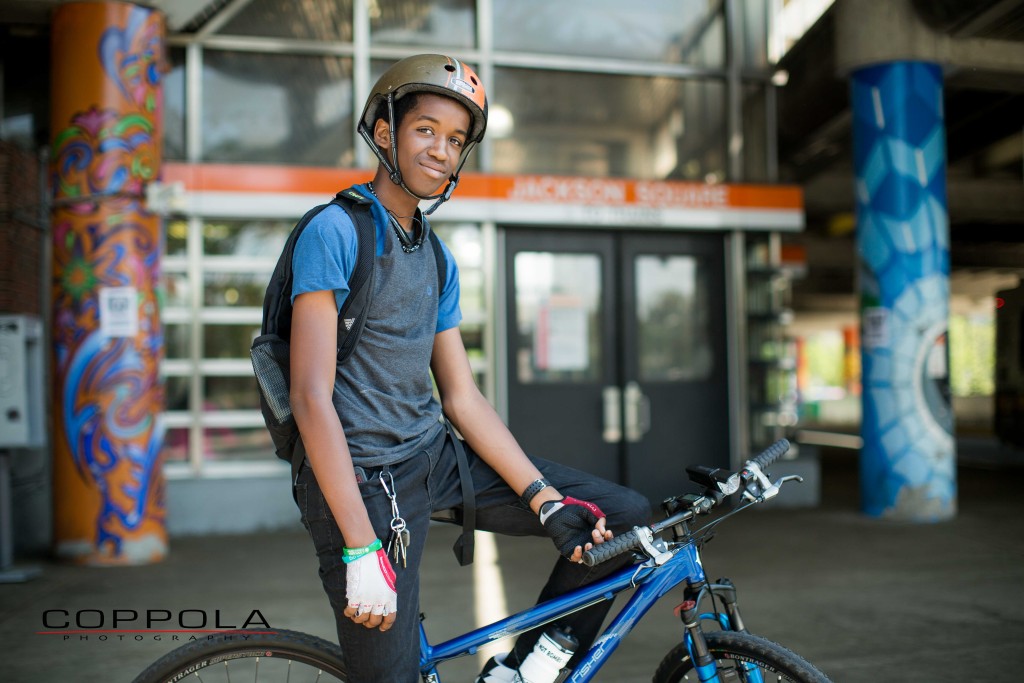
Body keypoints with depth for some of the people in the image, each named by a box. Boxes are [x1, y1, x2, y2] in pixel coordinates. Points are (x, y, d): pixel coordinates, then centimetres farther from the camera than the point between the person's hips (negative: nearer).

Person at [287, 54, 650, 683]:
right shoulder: (336, 231, -11)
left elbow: (462, 399, 10)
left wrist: (546, 501, -1)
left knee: (627, 516, 3)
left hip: (436, 456, 7)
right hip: (366, 477, -7)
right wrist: (362, 551, -22)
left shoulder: (439, 260, 12)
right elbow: (312, 399, -18)